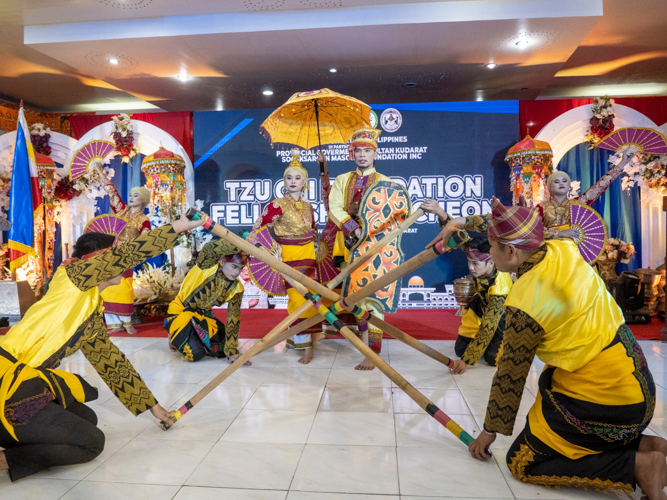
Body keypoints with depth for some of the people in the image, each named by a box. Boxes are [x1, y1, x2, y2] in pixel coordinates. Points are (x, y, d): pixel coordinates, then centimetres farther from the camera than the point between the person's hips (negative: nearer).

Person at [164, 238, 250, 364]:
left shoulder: (236, 289, -11)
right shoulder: (208, 267, -24)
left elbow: (233, 320, -10)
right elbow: (210, 247, -46)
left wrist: (232, 352, -15)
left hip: (203, 315, 5)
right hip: (180, 312, -5)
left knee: (222, 349, -5)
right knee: (196, 353, -20)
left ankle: (195, 337, 22)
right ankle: (177, 338, 13)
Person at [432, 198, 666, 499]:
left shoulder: (523, 304, -24)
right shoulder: (564, 248, -6)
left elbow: (510, 375, -13)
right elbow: (516, 228, 15)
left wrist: (490, 430, 1)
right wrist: (465, 222, 21)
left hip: (603, 400, -9)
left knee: (522, 462, 3)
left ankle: (638, 465, -4)